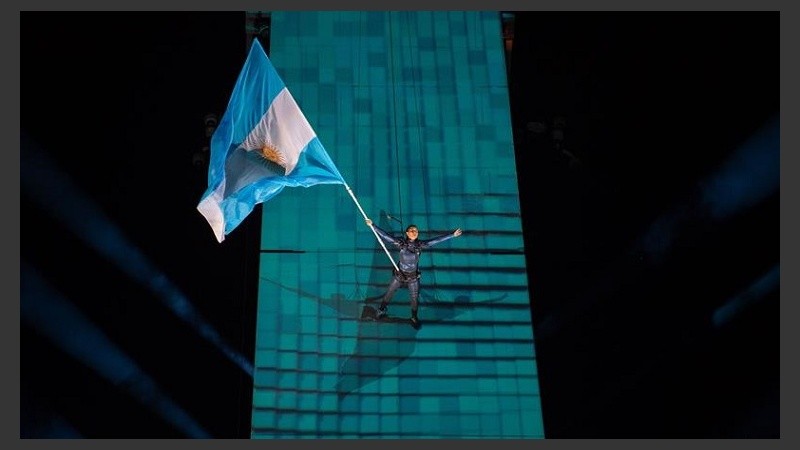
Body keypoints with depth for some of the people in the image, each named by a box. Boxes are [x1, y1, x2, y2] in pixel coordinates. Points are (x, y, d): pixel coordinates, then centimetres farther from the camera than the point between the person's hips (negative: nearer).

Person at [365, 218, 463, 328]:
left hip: (413, 277, 1)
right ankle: (382, 310, 45)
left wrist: (452, 235, -20)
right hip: (399, 274, -1)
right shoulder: (401, 242, -19)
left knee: (415, 298, 15)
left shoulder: (420, 244, -16)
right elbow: (385, 235, -23)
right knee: (389, 293, 18)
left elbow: (436, 240, -17)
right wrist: (372, 225, -30)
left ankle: (414, 317, 41)